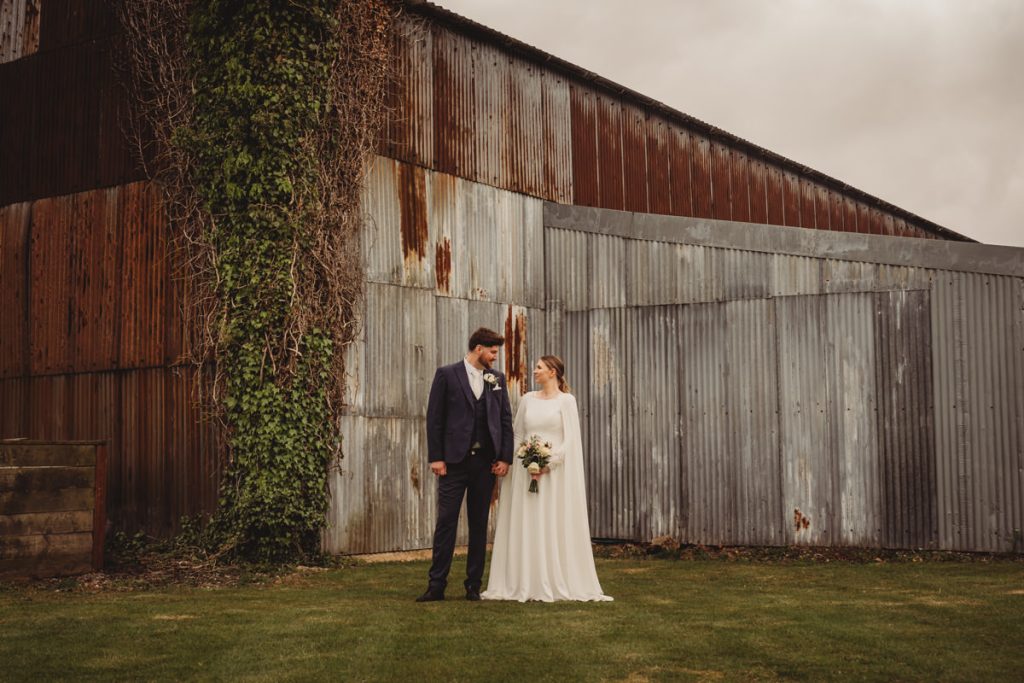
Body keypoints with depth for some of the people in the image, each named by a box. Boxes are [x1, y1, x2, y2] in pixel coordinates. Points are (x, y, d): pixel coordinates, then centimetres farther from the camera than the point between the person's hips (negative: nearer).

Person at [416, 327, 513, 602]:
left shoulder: (497, 379, 11)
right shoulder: (447, 374, 0)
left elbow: (506, 419, 11)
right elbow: (434, 418, -2)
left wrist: (505, 457, 2)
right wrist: (435, 457, -8)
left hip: (486, 462, 3)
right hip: (454, 460, -3)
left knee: (479, 524, 7)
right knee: (446, 521, -3)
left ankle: (474, 585, 13)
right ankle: (437, 585, 1)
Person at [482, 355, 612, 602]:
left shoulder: (566, 400, -2)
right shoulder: (527, 400, 11)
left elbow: (571, 439, -7)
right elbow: (517, 434, 12)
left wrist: (549, 462, -15)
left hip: (555, 471, -4)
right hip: (526, 469, 4)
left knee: (556, 527, -3)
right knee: (526, 526, 2)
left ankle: (559, 583, 4)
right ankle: (526, 583, 6)